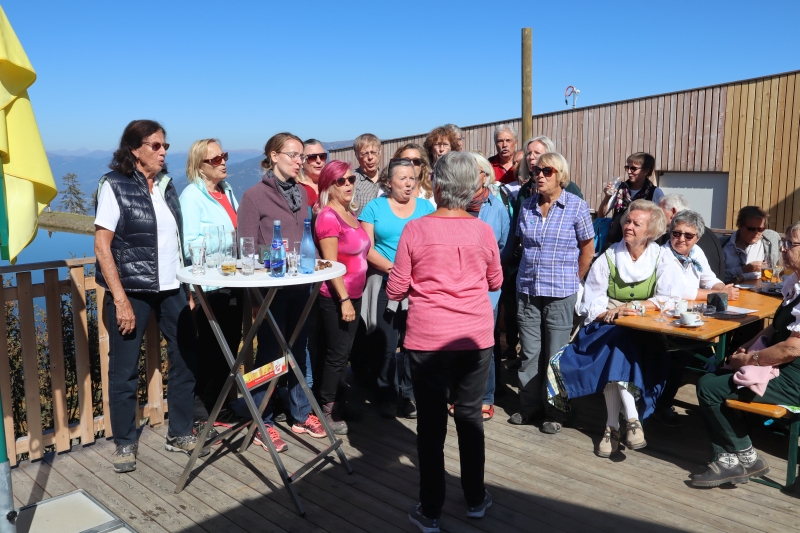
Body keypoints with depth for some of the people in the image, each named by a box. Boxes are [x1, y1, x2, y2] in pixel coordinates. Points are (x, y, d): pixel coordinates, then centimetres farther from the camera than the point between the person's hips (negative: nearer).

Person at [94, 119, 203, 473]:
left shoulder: (166, 185, 10)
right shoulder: (114, 185, -6)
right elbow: (102, 246, -10)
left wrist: (186, 282, 9)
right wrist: (120, 299, -16)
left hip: (171, 288, 5)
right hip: (131, 290, -5)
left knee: (187, 359, 7)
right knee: (124, 371, 3)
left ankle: (179, 434, 22)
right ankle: (124, 443, 20)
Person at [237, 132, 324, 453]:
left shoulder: (301, 194, 9)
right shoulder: (254, 195, -7)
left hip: (300, 285, 5)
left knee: (299, 351, 14)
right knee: (269, 353, 3)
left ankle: (301, 415, 27)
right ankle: (263, 424, 16)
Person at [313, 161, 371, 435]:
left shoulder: (350, 213, 10)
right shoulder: (328, 217, -15)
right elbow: (330, 264, -19)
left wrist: (353, 296, 14)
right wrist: (344, 299, -21)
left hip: (353, 294, 8)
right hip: (335, 297, -8)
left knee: (343, 352, 16)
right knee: (336, 354, 1)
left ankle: (337, 404, 30)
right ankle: (325, 411, 14)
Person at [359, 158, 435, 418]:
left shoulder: (425, 207, 11)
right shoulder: (375, 207, 5)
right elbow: (367, 248, -3)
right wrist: (393, 269, -14)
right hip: (386, 286, -1)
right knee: (387, 344, 4)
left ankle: (410, 395, 18)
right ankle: (388, 396, 19)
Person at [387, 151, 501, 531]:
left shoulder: (416, 230, -9)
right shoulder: (483, 231, -3)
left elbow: (395, 291, -5)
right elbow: (495, 282, 11)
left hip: (428, 339, -2)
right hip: (475, 337, 2)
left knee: (431, 422, 7)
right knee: (470, 417, 16)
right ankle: (475, 499, 30)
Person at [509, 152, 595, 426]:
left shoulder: (577, 206, -5)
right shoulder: (527, 206, 6)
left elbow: (588, 249, 1)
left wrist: (573, 280, 3)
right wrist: (532, 269, 11)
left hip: (560, 293, -4)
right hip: (527, 290, 4)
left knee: (556, 354, 4)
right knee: (529, 353, 9)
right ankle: (530, 405, 22)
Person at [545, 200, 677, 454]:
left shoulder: (660, 258, 4)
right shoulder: (608, 257, 4)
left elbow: (670, 298, -10)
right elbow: (591, 302, -3)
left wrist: (635, 305, -23)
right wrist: (612, 313, -23)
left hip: (644, 332, -1)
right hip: (607, 328, 1)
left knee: (617, 349, -32)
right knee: (617, 341, -32)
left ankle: (613, 426, -28)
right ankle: (631, 419, -28)